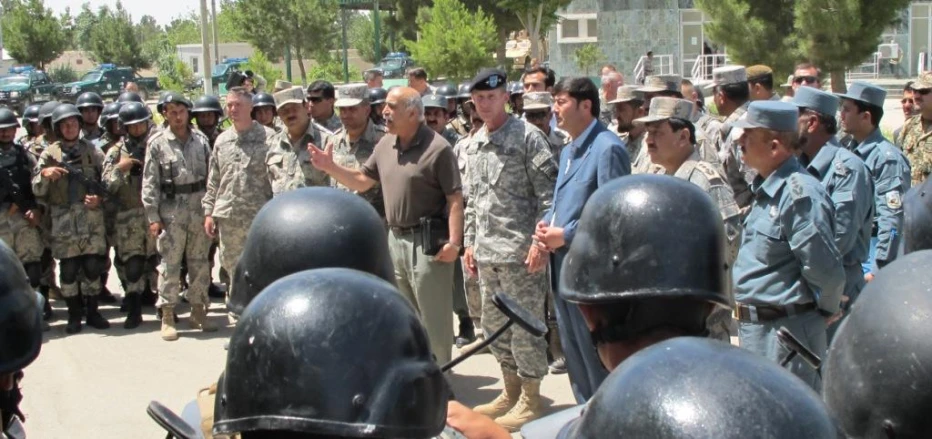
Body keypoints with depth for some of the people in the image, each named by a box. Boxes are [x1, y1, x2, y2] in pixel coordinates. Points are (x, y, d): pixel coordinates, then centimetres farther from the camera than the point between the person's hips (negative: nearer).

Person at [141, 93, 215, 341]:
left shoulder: (201, 140, 7)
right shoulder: (157, 143, -2)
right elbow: (149, 183, -3)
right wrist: (153, 217, -8)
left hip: (200, 207, 3)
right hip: (171, 210, -3)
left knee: (200, 262, 9)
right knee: (169, 264, -1)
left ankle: (198, 311, 20)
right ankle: (167, 317, 6)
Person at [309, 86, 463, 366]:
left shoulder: (437, 148, -13)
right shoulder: (385, 145, 9)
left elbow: (455, 198, -15)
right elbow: (362, 181, 17)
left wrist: (454, 242, -21)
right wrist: (329, 167, 3)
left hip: (427, 241, -8)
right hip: (395, 239, 8)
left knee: (434, 318, 0)